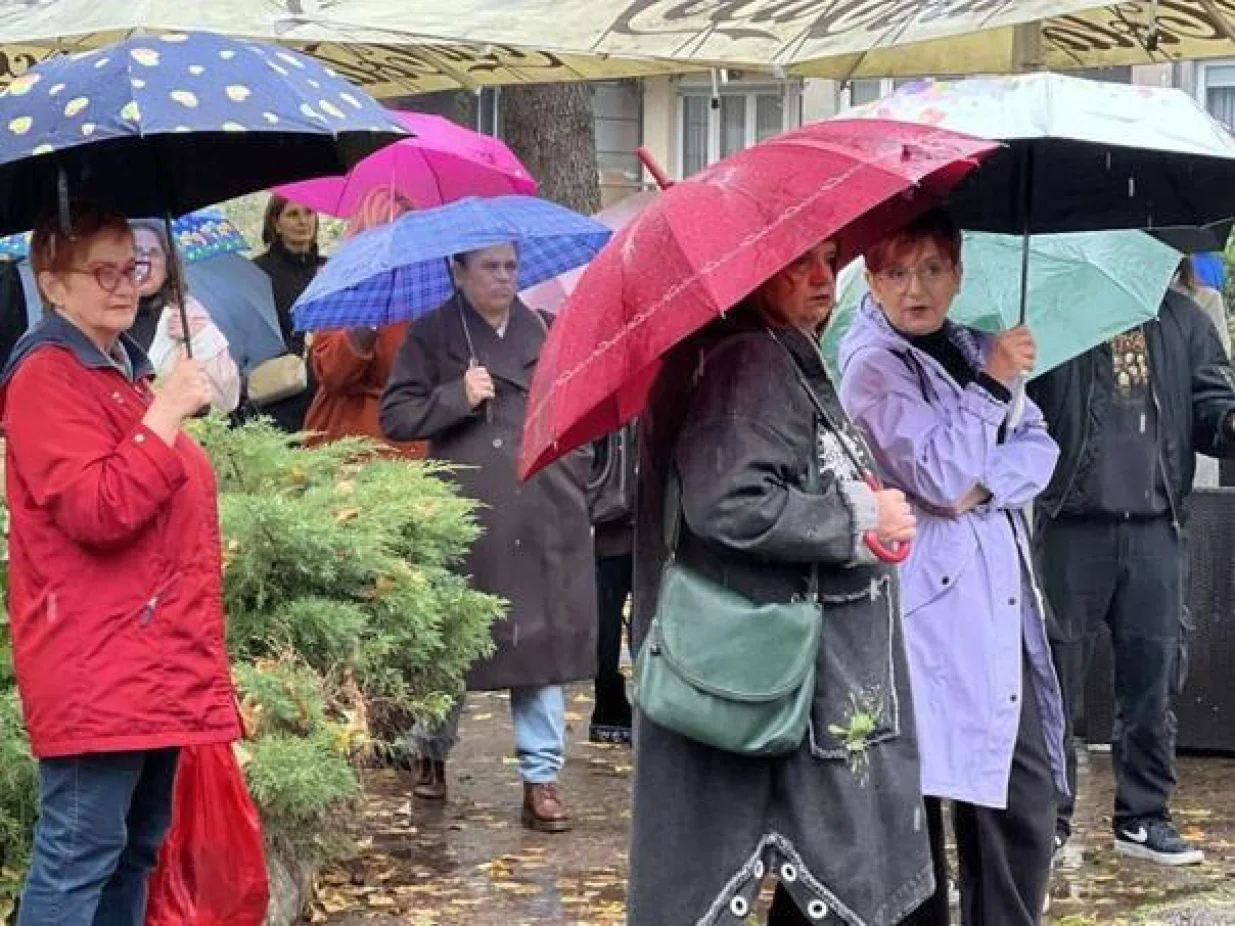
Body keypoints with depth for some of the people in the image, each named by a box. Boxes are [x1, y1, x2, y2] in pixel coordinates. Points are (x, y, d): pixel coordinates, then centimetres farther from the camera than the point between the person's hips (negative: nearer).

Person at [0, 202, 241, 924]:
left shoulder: (124, 367, 19)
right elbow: (97, 510, -24)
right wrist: (165, 412, -22)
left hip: (154, 661, 10)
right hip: (96, 669, -10)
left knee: (138, 846, 14)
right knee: (78, 857, -10)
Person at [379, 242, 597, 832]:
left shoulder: (544, 332, 13)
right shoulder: (432, 335, 3)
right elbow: (395, 416, -1)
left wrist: (575, 490, 10)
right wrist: (457, 398, -13)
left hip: (542, 519, 2)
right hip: (465, 519, -2)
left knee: (541, 644, 0)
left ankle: (541, 776, 5)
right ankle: (431, 754, 29)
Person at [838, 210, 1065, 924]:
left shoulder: (975, 348, 15)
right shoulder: (873, 364, -6)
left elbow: (1040, 450, 8)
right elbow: (936, 477, -15)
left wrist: (984, 484, -10)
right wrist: (993, 385, -15)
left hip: (1005, 607, 7)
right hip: (936, 614, -7)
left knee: (1026, 805, 7)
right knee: (919, 804, -3)